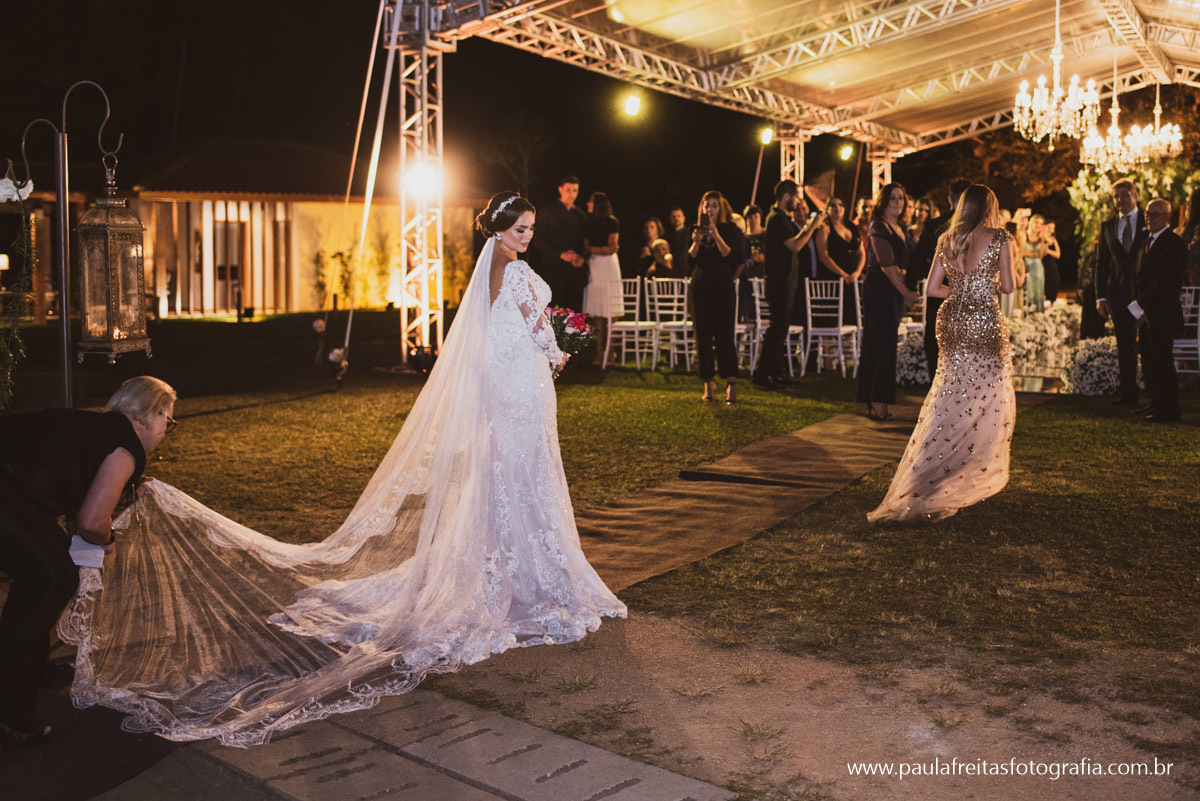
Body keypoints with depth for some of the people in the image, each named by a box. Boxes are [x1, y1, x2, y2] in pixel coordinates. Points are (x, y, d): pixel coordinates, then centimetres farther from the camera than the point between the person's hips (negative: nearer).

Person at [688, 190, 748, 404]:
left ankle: (731, 384, -13)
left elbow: (730, 256, -12)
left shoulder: (729, 230, 2)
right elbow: (690, 259, 1)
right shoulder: (696, 229, 10)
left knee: (724, 334, -10)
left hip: (723, 287, -3)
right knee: (703, 336, 1)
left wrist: (716, 235, -20)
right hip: (701, 287, 3)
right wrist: (696, 242, -17)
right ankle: (708, 383, 8)